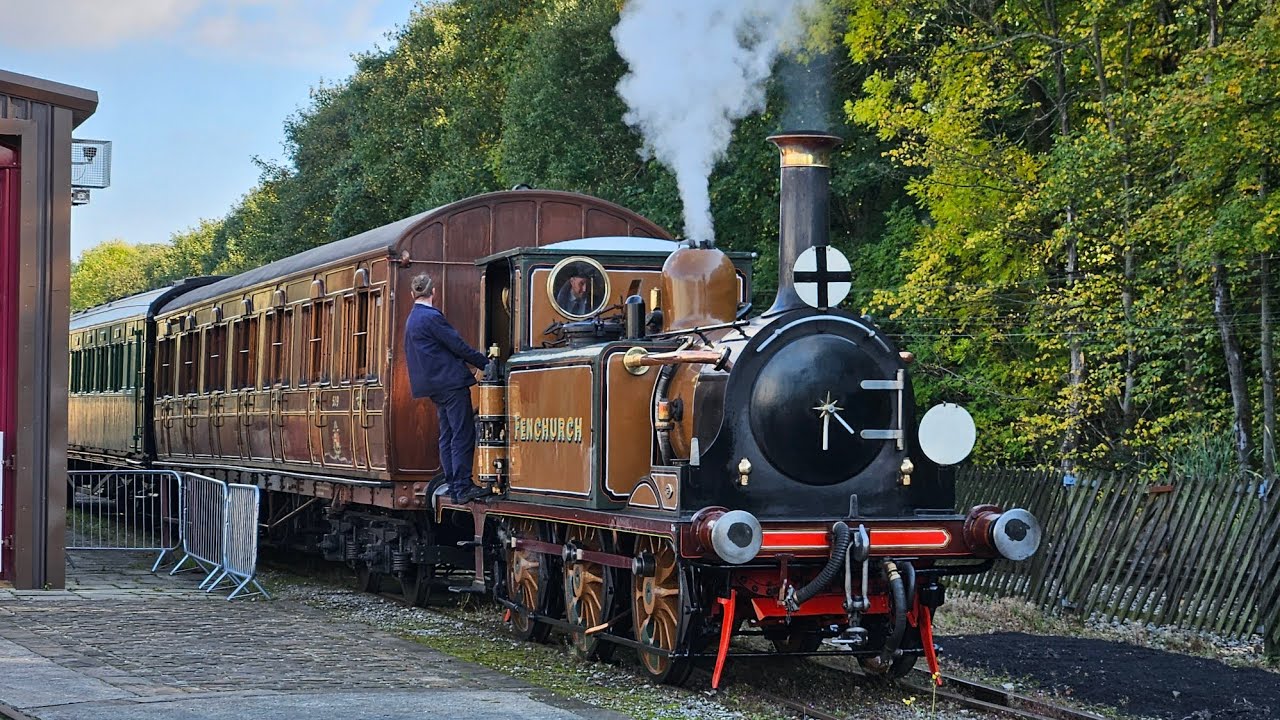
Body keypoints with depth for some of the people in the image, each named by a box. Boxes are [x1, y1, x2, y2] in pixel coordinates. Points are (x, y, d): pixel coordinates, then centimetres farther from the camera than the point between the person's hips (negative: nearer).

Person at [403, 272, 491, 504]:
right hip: (451, 382, -10)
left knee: (447, 436, 11)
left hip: (435, 386, 10)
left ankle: (453, 485, 11)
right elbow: (458, 346, -13)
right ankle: (463, 486, -12)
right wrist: (486, 363, -2)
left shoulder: (412, 320, 17)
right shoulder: (431, 317, -13)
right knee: (463, 435, -9)